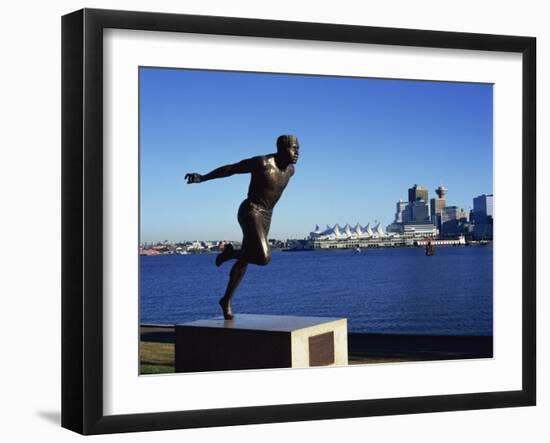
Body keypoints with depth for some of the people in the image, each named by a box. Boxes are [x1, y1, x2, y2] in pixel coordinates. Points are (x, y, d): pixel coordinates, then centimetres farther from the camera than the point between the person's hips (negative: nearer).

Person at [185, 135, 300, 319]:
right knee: (264, 258, -22)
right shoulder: (261, 163, -17)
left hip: (265, 217, 8)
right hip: (250, 212, -8)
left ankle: (226, 300, 28)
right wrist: (202, 178, -11)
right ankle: (231, 252, 4)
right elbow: (230, 169, -10)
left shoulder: (290, 169, 5)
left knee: (244, 261, 14)